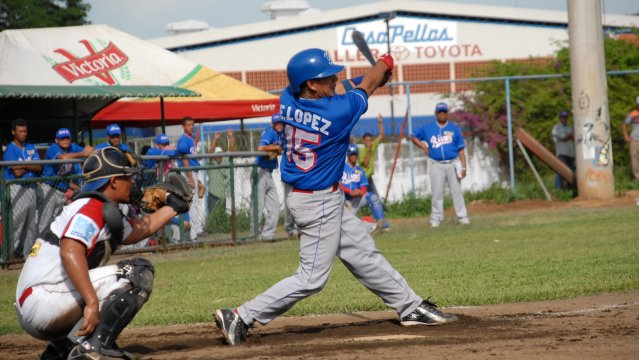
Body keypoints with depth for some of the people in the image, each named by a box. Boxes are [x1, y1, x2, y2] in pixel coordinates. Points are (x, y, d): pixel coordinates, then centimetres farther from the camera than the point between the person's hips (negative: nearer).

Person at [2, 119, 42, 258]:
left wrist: (25, 165, -12)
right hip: (16, 188, -7)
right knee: (17, 222, -11)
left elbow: (39, 167, 3)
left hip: (31, 188, 7)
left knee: (32, 223, 8)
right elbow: (17, 172, -14)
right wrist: (31, 166, 1)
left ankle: (28, 251, 15)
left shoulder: (31, 148, 14)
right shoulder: (10, 149, -6)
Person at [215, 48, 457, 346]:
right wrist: (385, 63, 16)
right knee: (312, 278, -2)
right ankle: (243, 317, -4)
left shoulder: (287, 100, -8)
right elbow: (368, 85, -3)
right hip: (318, 204, -9)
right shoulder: (339, 111, -24)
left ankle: (411, 307, 27)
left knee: (363, 255, 17)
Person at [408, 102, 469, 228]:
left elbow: (461, 150, 3)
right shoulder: (428, 129, 5)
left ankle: (462, 216, 4)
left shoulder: (454, 128, 5)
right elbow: (412, 137, 16)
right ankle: (436, 218, 5)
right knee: (437, 192, 0)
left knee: (456, 191, 1)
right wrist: (423, 146, 2)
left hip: (452, 164, 0)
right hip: (436, 165, 0)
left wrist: (463, 167, -5)